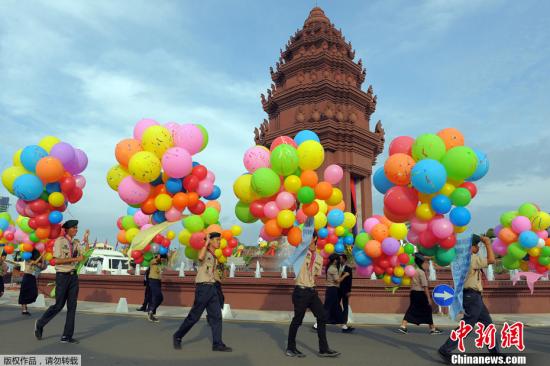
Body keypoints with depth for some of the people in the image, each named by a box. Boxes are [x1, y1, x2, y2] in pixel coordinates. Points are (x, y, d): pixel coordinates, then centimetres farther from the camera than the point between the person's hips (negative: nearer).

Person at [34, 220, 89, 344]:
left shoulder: (76, 243, 9)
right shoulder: (60, 241, -8)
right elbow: (57, 260, -15)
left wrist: (86, 241, -4)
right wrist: (75, 259, -18)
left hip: (73, 276, 5)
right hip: (62, 276, -5)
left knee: (72, 306, 2)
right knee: (59, 305, 0)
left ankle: (66, 336, 8)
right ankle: (40, 324, 28)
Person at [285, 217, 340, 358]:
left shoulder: (319, 258, 11)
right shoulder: (303, 251, -5)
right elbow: (305, 239, -20)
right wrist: (310, 219, -23)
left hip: (312, 291, 6)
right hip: (301, 291, -6)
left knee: (322, 317, 5)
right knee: (298, 319, 1)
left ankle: (323, 349, 15)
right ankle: (290, 348, 18)